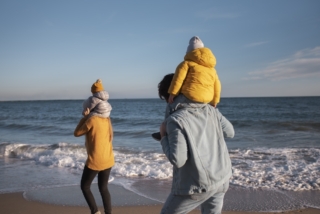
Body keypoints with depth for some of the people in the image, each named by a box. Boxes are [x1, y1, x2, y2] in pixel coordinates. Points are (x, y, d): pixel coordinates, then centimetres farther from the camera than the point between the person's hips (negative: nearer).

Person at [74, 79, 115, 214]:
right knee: (103, 188, 17)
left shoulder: (92, 120, -15)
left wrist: (84, 117, -1)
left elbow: (77, 133, -4)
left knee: (85, 186, 12)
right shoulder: (107, 120, 4)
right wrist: (87, 118, 11)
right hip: (108, 160, 6)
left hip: (95, 161, -6)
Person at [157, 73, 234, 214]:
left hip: (197, 185, -6)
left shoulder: (176, 120, -18)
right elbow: (229, 132, 11)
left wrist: (163, 137, -7)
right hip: (221, 178, 6)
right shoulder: (210, 109, 0)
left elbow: (177, 159, -21)